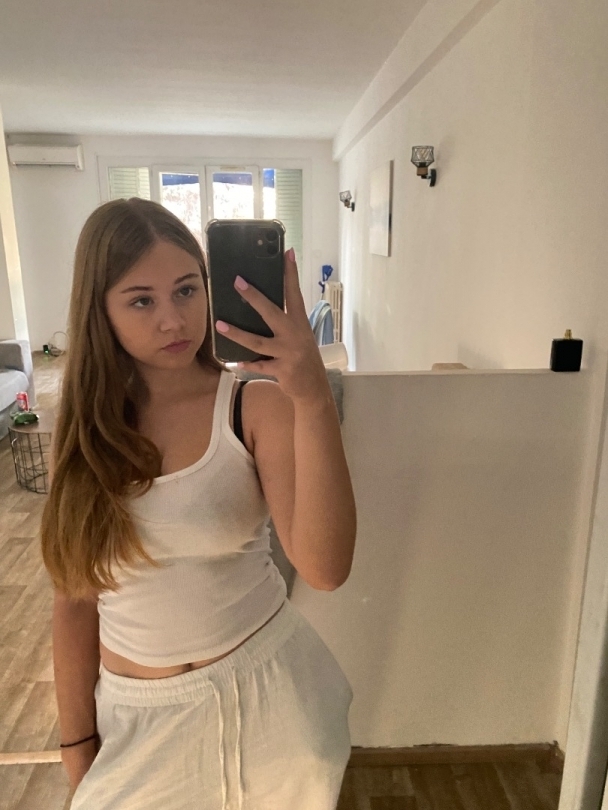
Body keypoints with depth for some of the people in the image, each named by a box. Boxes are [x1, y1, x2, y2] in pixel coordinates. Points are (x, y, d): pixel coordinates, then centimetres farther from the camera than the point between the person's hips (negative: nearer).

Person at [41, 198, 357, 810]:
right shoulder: (86, 427, -5)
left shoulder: (258, 405, -15)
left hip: (264, 692, -1)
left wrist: (313, 398, -39)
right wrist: (77, 746, 6)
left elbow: (325, 569, -28)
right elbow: (76, 599, 0)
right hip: (133, 713, 2)